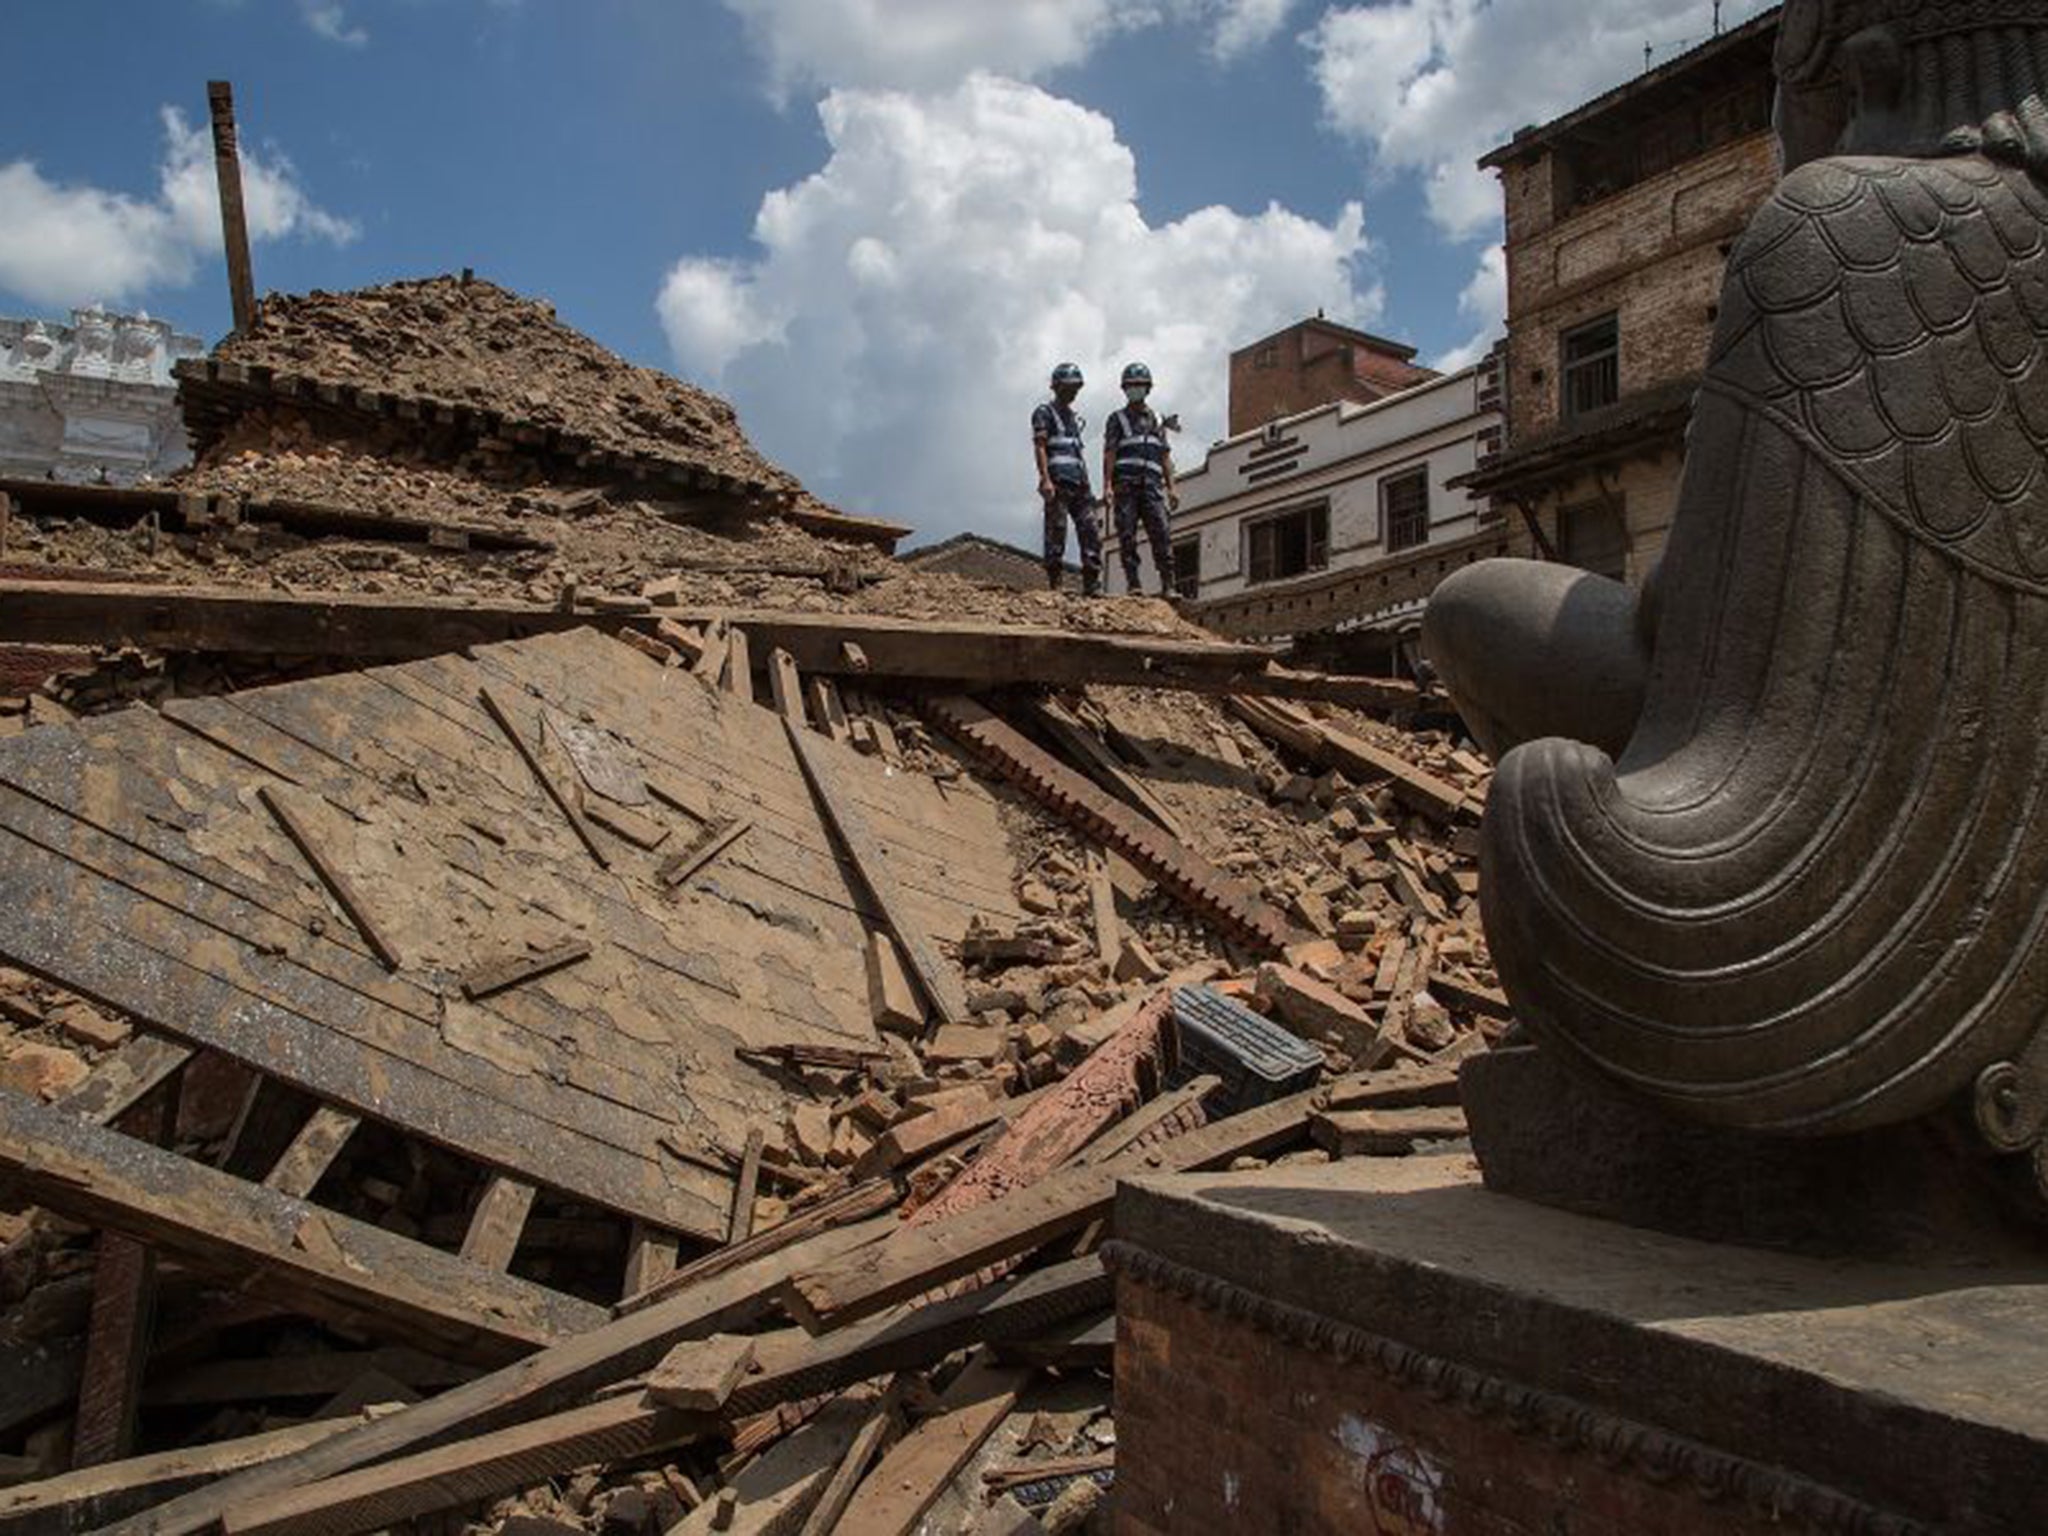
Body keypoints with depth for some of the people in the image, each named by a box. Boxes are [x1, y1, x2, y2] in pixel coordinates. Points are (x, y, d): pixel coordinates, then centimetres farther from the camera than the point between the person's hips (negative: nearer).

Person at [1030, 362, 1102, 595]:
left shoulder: (1076, 417, 26)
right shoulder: (1044, 413, 4)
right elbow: (1039, 447, -7)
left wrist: (1088, 486, 18)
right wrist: (1045, 479, -20)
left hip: (1080, 482, 7)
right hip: (1058, 481, -7)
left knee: (1091, 531, -3)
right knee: (1056, 533, -8)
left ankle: (1092, 585, -4)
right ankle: (1054, 585, -7)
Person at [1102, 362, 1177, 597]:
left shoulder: (1157, 420, 22)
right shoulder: (1118, 419, 12)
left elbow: (1165, 456, 19)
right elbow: (1109, 454, 3)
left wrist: (1171, 487, 8)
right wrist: (1108, 486, -10)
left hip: (1151, 483, 2)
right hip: (1125, 484, -2)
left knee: (1161, 533, -10)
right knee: (1127, 536, -6)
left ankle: (1167, 585, -14)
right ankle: (1133, 584, -4)